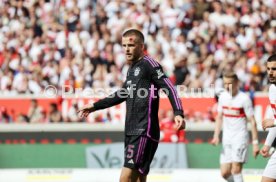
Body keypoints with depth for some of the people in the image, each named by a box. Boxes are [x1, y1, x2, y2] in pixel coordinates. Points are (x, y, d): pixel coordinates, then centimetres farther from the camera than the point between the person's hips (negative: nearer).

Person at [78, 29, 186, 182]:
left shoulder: (148, 64, -7)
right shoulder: (132, 69, 19)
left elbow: (169, 89, -15)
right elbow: (122, 95, 34)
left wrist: (178, 113, -30)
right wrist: (95, 106, 39)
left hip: (144, 132, -9)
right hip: (132, 132, 9)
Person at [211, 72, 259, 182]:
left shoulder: (244, 98, -10)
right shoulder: (223, 96, 7)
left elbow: (252, 122, -9)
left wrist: (255, 143, -13)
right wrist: (216, 136, 6)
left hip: (240, 137, -6)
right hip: (227, 139, 6)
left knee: (236, 170, -16)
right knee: (225, 173, 2)